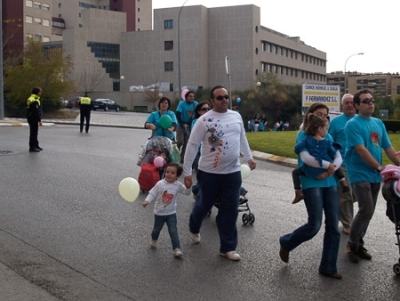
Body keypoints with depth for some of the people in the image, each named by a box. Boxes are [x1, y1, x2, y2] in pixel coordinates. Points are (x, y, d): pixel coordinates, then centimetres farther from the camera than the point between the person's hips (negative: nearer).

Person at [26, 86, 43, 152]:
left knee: (34, 133, 20)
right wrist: (39, 120, -21)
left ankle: (36, 146, 31)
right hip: (34, 119, -11)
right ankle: (32, 148, -2)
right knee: (33, 133, -6)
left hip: (31, 118, 11)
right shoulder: (35, 100, -19)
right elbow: (36, 112, -23)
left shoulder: (30, 99, 14)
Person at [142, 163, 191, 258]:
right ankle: (153, 239, 51)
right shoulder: (160, 184, -17)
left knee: (173, 231, -3)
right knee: (157, 229, 21)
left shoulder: (178, 185, -11)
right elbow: (152, 194, -12)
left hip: (171, 213, 0)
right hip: (159, 213, 0)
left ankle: (176, 248, 1)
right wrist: (147, 201, -26)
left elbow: (187, 192, -4)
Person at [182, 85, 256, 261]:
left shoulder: (236, 116, 5)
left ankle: (228, 247, 16)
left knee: (230, 210, 5)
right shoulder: (204, 120, -12)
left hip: (233, 172, 4)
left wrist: (248, 157, 24)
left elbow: (242, 138, 21)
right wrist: (187, 172, -12)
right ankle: (194, 229, 46)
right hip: (209, 172, -4)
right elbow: (192, 146, -11)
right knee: (204, 205, 14)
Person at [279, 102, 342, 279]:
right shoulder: (303, 135, -2)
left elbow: (338, 157, 4)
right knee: (314, 225, -10)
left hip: (330, 183, 6)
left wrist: (330, 170, -14)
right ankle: (286, 243, 18)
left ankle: (328, 267, 12)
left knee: (333, 226, 2)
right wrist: (328, 165, -14)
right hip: (311, 183, -6)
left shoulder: (327, 136, 14)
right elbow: (305, 157, -18)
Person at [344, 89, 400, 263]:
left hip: (375, 176, 7)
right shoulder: (353, 124, -10)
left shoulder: (379, 123, 10)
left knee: (368, 212, 11)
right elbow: (361, 150, -18)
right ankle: (352, 244, 6)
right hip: (360, 175, -7)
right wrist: (379, 167, -18)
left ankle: (358, 244, 24)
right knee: (366, 211, -12)